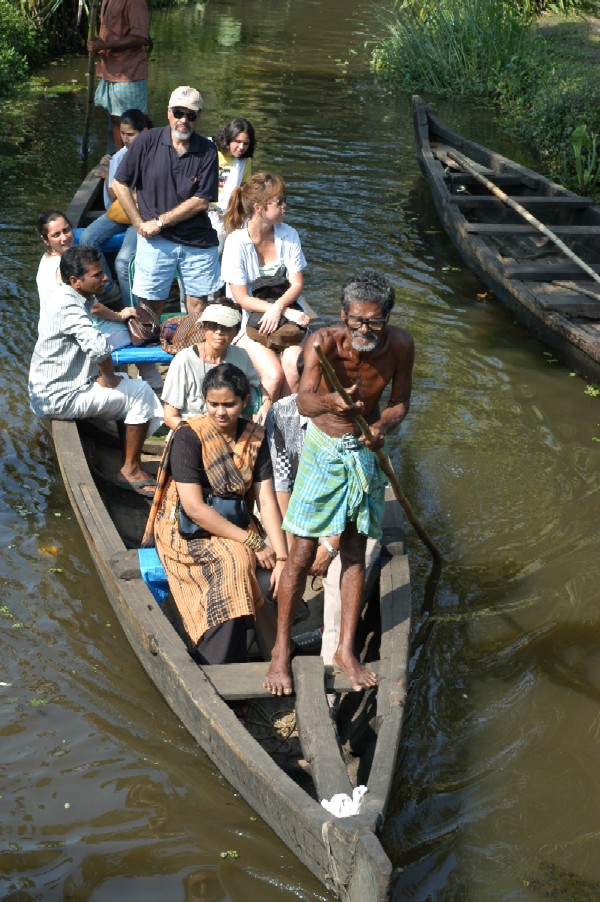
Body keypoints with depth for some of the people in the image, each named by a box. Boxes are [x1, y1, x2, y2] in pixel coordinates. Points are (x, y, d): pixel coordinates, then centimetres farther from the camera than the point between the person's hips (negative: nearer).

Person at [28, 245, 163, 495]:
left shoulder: (59, 296, 9)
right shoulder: (68, 306, -23)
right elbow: (98, 347, -38)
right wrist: (108, 378, -20)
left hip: (49, 390, 11)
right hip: (60, 398, -11)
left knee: (132, 386, 20)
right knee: (141, 393, -7)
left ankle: (129, 468, 19)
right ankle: (131, 470, 2)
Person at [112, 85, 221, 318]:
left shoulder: (207, 151, -2)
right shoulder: (148, 142, -3)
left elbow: (202, 201, -6)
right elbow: (120, 184, 1)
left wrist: (159, 221, -9)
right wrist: (139, 224, -6)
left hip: (198, 240, 1)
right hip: (155, 240, -1)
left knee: (198, 304, 6)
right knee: (151, 304, 4)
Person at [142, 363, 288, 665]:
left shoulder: (254, 437, 1)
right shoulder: (188, 436, -14)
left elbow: (266, 501, -5)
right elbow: (194, 507, -20)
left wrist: (281, 557, -17)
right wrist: (251, 542, -22)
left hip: (233, 524, 4)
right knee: (234, 562, -31)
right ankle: (213, 670, -25)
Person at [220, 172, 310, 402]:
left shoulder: (289, 235, 0)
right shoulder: (236, 243, -12)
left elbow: (297, 284, 0)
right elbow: (242, 298, -12)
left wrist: (279, 308, -22)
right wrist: (288, 312, -20)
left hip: (288, 313, 3)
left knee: (292, 368, -26)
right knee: (274, 374, -26)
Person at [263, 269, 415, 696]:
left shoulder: (400, 344, -16)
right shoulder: (325, 342, -26)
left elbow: (400, 402, -4)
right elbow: (304, 401, -39)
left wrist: (383, 426, -25)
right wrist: (330, 401, -61)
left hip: (366, 451, 3)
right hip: (324, 447, -3)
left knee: (355, 553, 10)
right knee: (302, 555, -1)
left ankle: (346, 650, 22)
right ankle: (282, 647, 17)